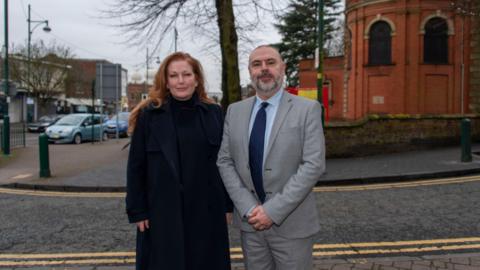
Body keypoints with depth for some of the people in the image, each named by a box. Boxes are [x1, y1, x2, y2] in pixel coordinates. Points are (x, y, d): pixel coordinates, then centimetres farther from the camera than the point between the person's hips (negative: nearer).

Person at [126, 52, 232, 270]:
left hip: (206, 211, 2)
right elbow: (136, 167, -2)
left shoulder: (214, 113, 3)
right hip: (162, 213, -2)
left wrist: (226, 205, 5)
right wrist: (137, 211, -5)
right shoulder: (149, 115, -4)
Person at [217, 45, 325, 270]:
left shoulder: (308, 109, -6)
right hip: (250, 221, 3)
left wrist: (273, 211, -16)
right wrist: (249, 208, -9)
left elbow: (313, 165, -13)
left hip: (291, 223, -3)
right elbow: (224, 162, 3)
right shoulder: (235, 111, 6)